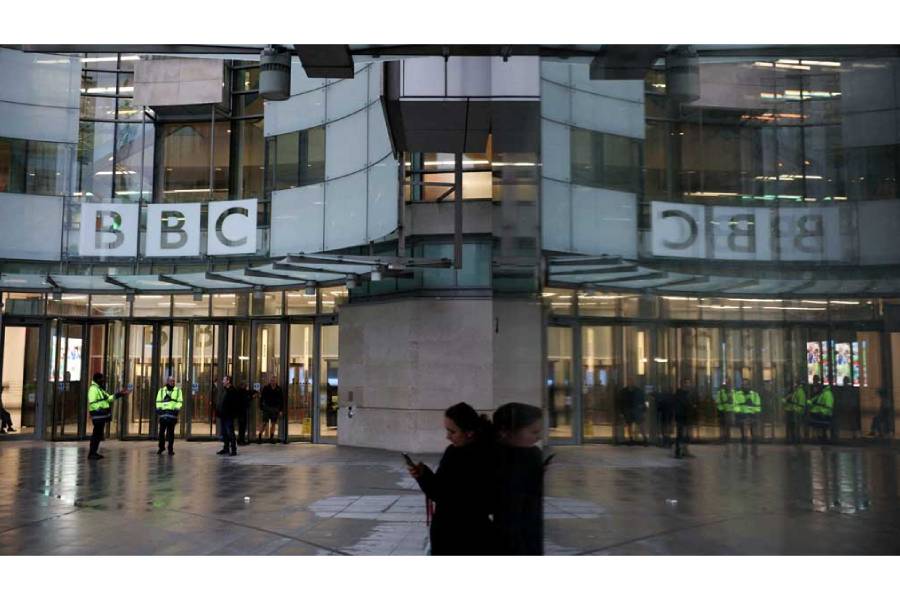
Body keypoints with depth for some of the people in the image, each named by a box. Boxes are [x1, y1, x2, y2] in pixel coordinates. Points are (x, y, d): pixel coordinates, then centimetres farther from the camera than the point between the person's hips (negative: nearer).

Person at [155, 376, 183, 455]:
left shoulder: (178, 390, 12)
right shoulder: (162, 390, 15)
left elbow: (180, 401, 6)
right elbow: (158, 400, 12)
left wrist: (177, 408, -8)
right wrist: (158, 408, -2)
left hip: (172, 413, -1)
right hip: (163, 413, 1)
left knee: (171, 432, -1)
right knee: (161, 431, 3)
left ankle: (170, 449, 4)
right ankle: (161, 447, 17)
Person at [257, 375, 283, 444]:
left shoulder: (279, 389, 4)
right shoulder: (266, 388, -1)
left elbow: (281, 400, 8)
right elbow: (261, 398, 1)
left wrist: (280, 410, 3)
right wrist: (261, 407, -6)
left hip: (275, 409, 2)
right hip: (267, 408, -2)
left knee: (273, 423, 6)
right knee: (265, 423, -7)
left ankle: (271, 438, 13)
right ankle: (259, 437, -1)